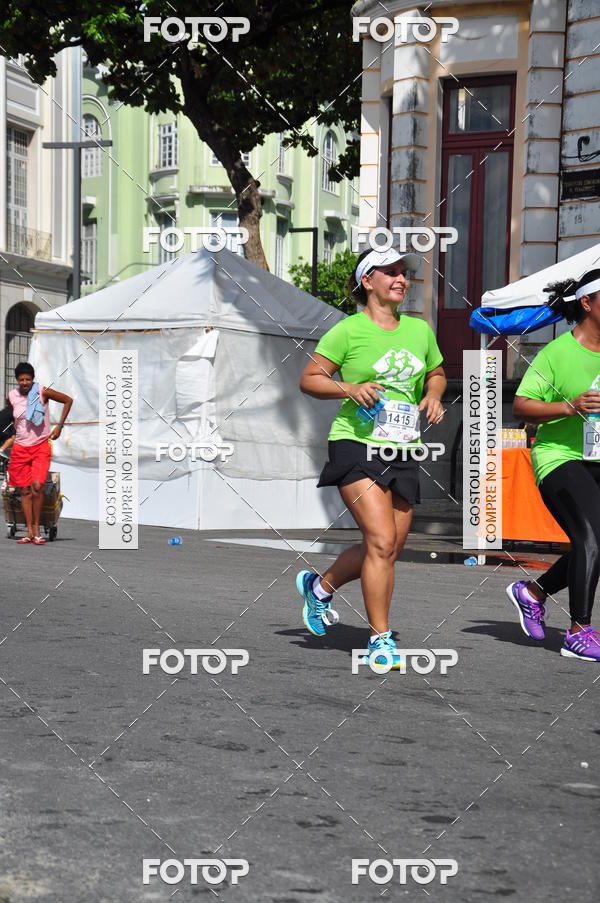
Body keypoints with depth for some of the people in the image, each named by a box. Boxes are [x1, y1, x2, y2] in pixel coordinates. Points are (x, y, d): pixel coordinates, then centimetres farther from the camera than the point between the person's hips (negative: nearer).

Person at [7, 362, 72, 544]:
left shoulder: (43, 392, -9)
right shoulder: (12, 396, 1)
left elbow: (68, 400, 1)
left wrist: (60, 425, -2)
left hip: (41, 446, -3)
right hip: (20, 447, 3)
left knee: (37, 486, -19)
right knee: (25, 490, 1)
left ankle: (37, 528, -6)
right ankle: (30, 531, 6)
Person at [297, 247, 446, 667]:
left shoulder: (420, 330, 11)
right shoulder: (349, 330, -5)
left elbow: (436, 372, 27)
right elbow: (309, 379, -2)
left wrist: (433, 396, 6)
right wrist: (349, 387, -18)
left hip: (404, 454, 6)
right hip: (357, 446, -6)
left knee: (390, 548, 7)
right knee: (382, 541, -17)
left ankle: (320, 586, 34)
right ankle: (381, 639, -6)